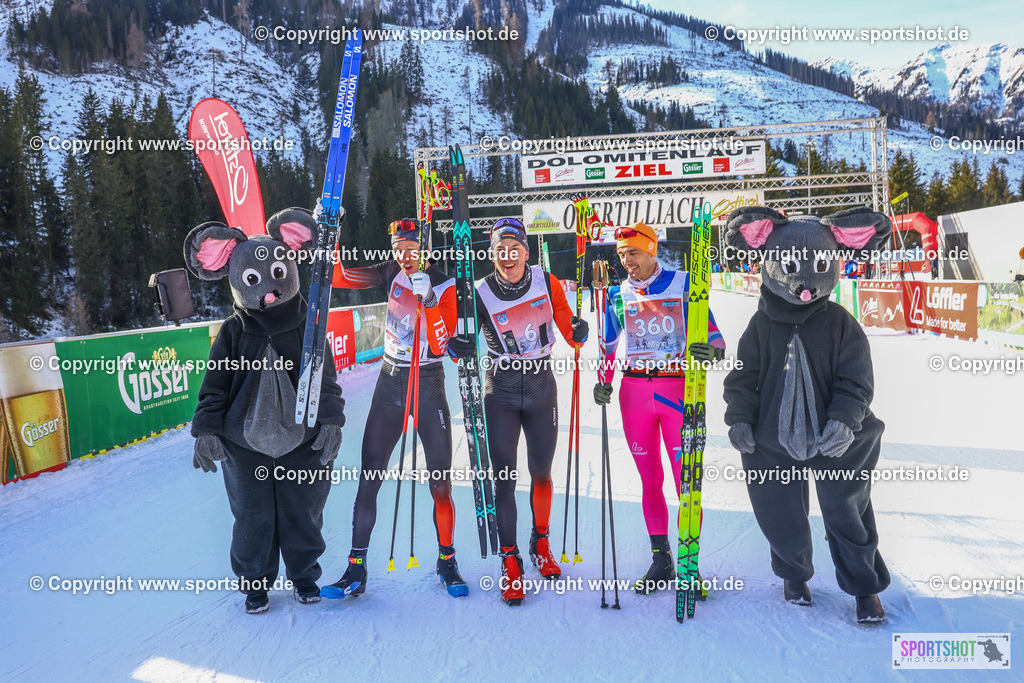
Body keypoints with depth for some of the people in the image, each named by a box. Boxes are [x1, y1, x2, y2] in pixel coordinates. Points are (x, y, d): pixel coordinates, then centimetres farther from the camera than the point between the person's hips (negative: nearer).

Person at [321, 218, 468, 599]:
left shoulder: (443, 285, -5)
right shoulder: (390, 274, 4)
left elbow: (441, 346, -14)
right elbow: (339, 277, -1)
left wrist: (428, 302, -24)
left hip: (429, 385, -2)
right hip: (390, 382, 3)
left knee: (440, 484, 0)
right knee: (368, 480, -1)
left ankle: (447, 561, 21)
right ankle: (356, 570, 8)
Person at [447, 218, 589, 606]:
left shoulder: (546, 282, -5)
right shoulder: (480, 294, -9)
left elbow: (570, 333, 0)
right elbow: (459, 345, -7)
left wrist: (578, 332, -23)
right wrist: (458, 347, -30)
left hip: (542, 387, 2)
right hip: (501, 392, -1)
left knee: (541, 473, 13)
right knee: (504, 481, 0)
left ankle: (541, 544, 36)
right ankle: (510, 562, 16)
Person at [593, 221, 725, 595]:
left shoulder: (683, 284, 1)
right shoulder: (618, 295, 10)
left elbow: (711, 332, 0)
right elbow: (609, 343, 18)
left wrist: (712, 349, -23)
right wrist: (603, 381, 3)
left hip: (678, 389, -3)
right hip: (634, 392, 3)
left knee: (686, 479, -3)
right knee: (649, 479, 7)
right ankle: (661, 561, 18)